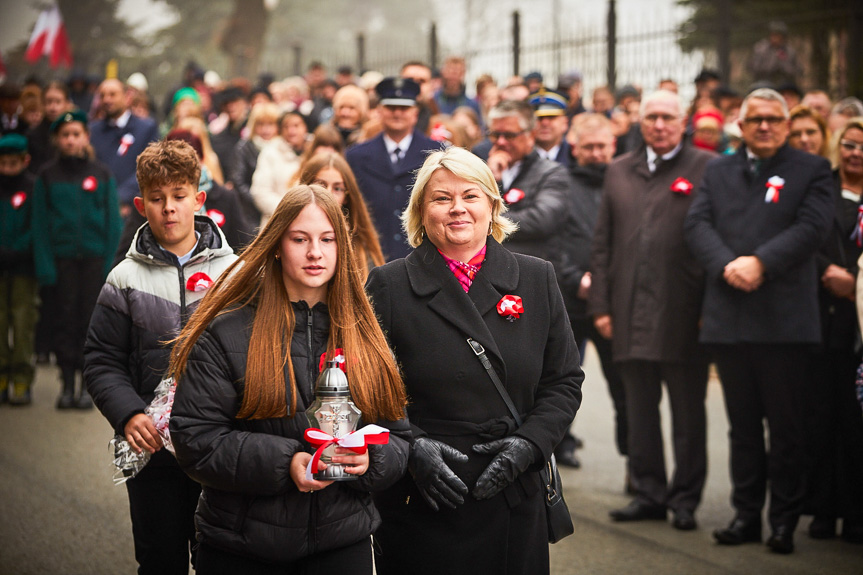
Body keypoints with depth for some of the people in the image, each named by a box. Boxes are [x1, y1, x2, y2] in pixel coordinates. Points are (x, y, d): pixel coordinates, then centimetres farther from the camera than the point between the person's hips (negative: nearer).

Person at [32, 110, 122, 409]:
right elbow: (40, 223, 2)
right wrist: (45, 266, -6)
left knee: (91, 317, 1)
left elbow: (113, 221, 5)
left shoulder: (101, 175, 4)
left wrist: (110, 260, -4)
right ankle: (67, 384, 8)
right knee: (66, 319, 1)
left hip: (95, 258, 0)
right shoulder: (47, 176, 3)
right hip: (62, 257, 0)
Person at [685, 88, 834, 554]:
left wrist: (761, 262, -18)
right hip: (728, 318, 3)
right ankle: (746, 515, 16)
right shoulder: (717, 171, 16)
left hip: (784, 318, -3)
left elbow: (812, 226, -8)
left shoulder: (812, 170, 6)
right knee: (743, 425, 9)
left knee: (786, 425, 1)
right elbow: (697, 224, 4)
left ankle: (784, 520, 9)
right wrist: (726, 265, -14)